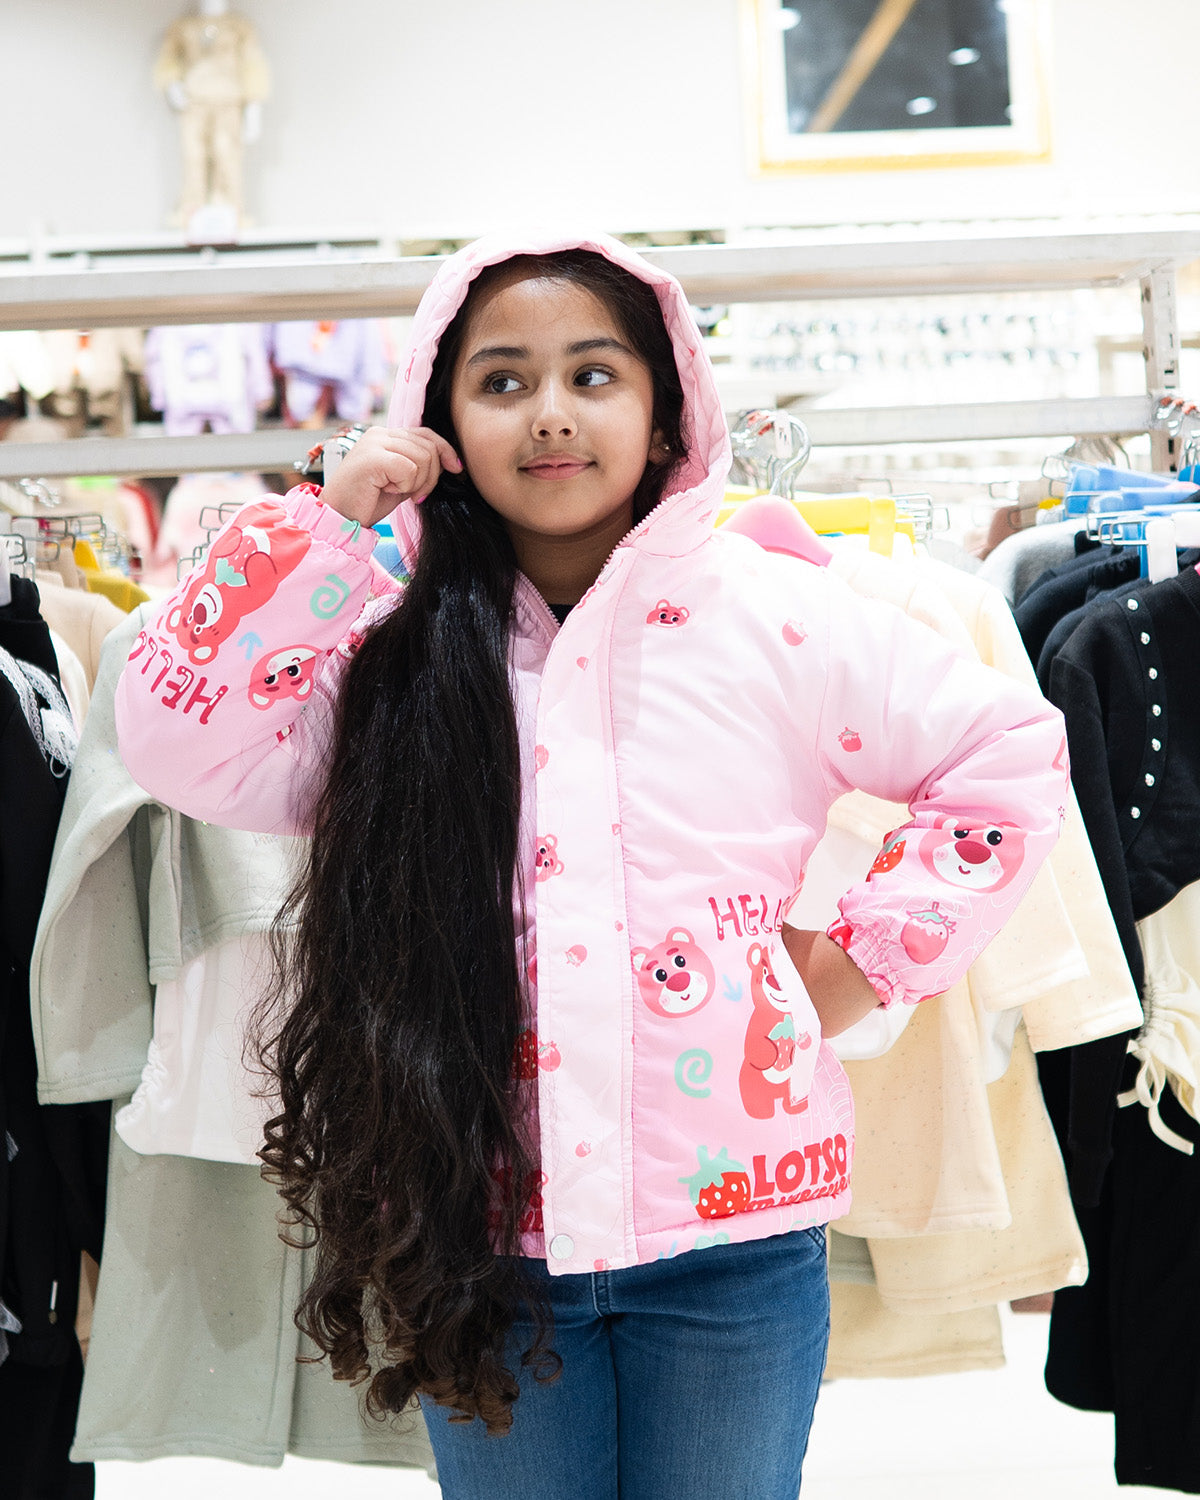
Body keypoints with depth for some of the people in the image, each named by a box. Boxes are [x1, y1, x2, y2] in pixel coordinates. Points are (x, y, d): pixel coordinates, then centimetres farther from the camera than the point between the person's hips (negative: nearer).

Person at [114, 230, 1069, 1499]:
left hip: (727, 1226, -1)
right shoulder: (401, 646, 2)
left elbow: (1011, 753, 2)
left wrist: (868, 957, -2)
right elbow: (179, 741, -8)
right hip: (481, 1235, 1)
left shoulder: (773, 615, -4)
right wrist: (327, 522, -10)